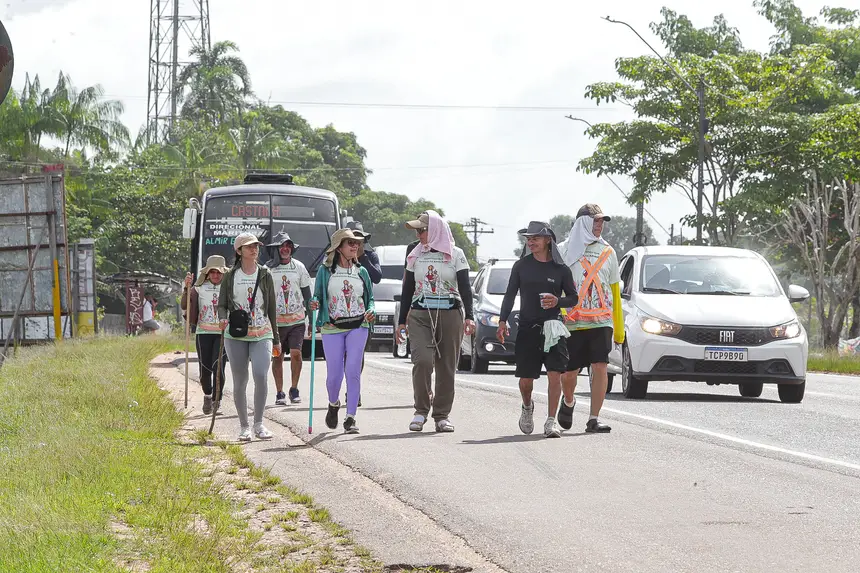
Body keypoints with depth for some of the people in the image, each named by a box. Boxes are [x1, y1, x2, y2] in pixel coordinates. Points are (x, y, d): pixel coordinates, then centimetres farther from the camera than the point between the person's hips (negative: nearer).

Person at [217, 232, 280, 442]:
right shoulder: (230, 276, 4)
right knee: (240, 381, 2)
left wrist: (276, 339, 12)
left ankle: (258, 423, -6)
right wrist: (223, 319, -17)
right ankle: (244, 426, 14)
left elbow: (272, 308, 12)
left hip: (262, 334, 0)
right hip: (236, 336, 0)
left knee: (261, 375, -17)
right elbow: (222, 304, 7)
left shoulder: (265, 275, 8)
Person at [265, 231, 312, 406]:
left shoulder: (299, 267, 5)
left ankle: (294, 390, 6)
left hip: (297, 320, 0)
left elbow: (307, 295, 10)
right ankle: (279, 393, 10)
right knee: (277, 357, 1)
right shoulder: (268, 269, 0)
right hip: (275, 321, 0)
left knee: (296, 353, -10)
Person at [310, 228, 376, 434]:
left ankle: (351, 418, -7)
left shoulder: (361, 272, 10)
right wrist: (314, 303, -16)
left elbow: (370, 298, 16)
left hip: (358, 326, 1)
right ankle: (333, 404, 31)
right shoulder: (325, 271, 3)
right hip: (332, 328, -1)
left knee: (353, 371, -11)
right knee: (334, 374, -2)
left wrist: (371, 311, -4)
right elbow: (318, 296, 7)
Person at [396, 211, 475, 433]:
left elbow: (465, 288, -1)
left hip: (450, 315, -1)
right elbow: (407, 290, 16)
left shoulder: (456, 255, 3)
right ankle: (421, 411, -5)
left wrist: (468, 316, -13)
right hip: (420, 315, 1)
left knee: (446, 367, 0)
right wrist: (402, 321, 13)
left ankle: (442, 415, 9)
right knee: (422, 360, -17)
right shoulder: (415, 256, 12)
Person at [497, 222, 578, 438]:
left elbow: (573, 298, 8)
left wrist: (558, 301, -13)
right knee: (525, 379, 3)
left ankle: (551, 421, -9)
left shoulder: (561, 269, 3)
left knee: (555, 374, -14)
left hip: (553, 328, -1)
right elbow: (510, 295, 10)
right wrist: (502, 321, -1)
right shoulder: (521, 266, 8)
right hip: (527, 328, 1)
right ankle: (527, 407, 35)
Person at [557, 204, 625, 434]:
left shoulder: (607, 252, 14)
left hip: (602, 321, 2)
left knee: (600, 367, -12)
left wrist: (619, 327, 15)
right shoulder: (566, 250, 5)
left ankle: (594, 419, -9)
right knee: (569, 372, 3)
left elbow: (615, 291, 17)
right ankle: (568, 402, 36)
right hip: (572, 322, -2)